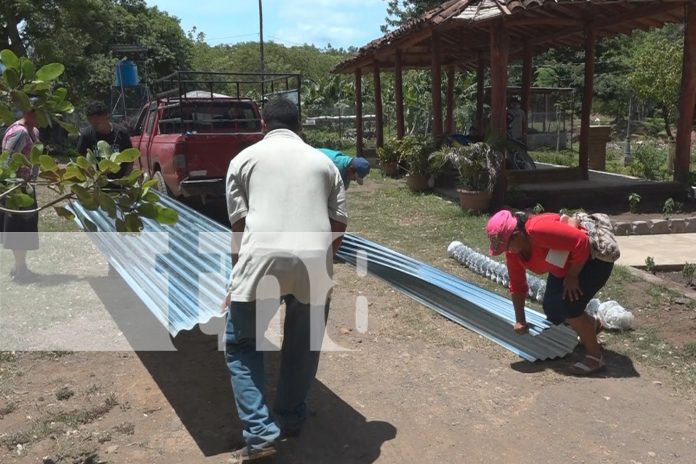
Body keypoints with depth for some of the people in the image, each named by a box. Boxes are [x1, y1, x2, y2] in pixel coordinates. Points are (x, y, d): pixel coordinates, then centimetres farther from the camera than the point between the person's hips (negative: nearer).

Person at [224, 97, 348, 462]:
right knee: (303, 346, 22)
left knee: (241, 346, 15)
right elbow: (339, 224, 17)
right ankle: (291, 420, 36)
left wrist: (236, 280, 21)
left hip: (261, 261, -2)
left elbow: (238, 225, 12)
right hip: (314, 264, 2)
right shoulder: (323, 162, 21)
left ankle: (260, 434, 9)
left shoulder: (245, 158, 16)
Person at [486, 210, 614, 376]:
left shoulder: (539, 230, -37)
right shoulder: (513, 250, -9)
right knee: (551, 309, 7)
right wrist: (520, 321, 2)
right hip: (567, 265, 9)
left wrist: (572, 276, -25)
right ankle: (593, 325, 35)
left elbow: (582, 242, -36)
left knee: (568, 305, -21)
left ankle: (595, 356, -6)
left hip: (594, 258, -9)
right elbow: (517, 285, 1)